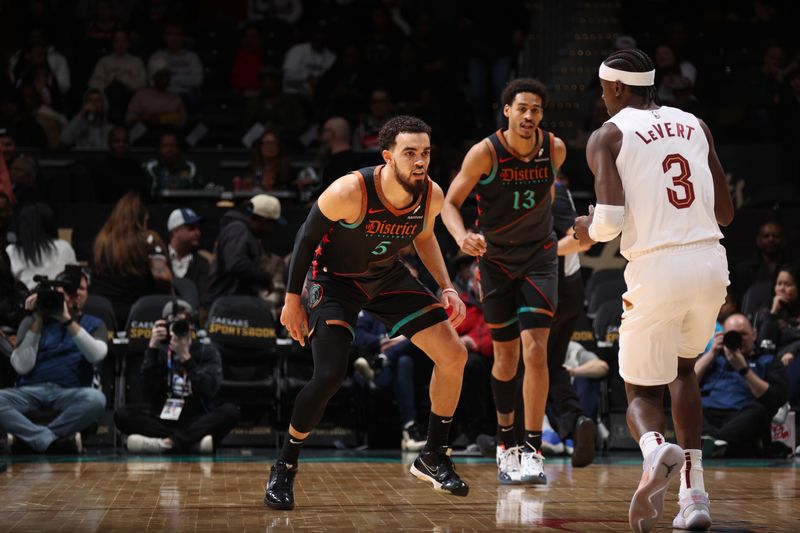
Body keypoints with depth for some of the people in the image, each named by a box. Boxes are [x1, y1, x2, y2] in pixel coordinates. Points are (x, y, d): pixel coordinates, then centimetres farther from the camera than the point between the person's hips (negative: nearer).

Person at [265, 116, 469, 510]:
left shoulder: (432, 196, -16)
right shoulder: (350, 192, -32)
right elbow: (307, 236, -17)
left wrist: (446, 287, -2)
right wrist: (292, 299, -13)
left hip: (388, 277, 6)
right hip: (335, 280, -6)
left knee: (454, 355, -1)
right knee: (329, 375, -23)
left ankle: (433, 458, 16)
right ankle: (284, 468, -2)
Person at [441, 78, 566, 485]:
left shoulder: (555, 149, -9)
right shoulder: (486, 152, -18)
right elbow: (450, 202, -15)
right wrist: (462, 238, -34)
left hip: (539, 257, 1)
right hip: (495, 259, -1)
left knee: (536, 349, -16)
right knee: (506, 355, 8)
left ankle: (533, 451, -15)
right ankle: (505, 444, 28)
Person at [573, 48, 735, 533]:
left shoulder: (607, 136, 1)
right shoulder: (694, 125, 15)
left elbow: (610, 220, -12)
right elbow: (725, 213, 14)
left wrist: (588, 231, 10)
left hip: (656, 271, -4)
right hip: (711, 262, 4)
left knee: (642, 391, 12)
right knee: (683, 366, 29)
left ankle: (656, 449, -26)